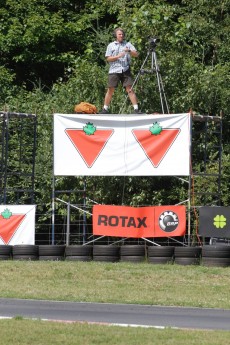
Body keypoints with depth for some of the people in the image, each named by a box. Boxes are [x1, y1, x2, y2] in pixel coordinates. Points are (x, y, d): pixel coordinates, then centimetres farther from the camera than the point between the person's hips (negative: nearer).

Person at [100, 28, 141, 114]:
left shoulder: (128, 44, 12)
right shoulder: (111, 45, 11)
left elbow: (136, 54, 5)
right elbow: (108, 58, 3)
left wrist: (129, 51, -14)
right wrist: (118, 56, -11)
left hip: (125, 70, 0)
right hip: (114, 70, 0)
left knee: (130, 89, -7)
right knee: (110, 90, 1)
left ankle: (136, 109, -11)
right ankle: (105, 109, 9)